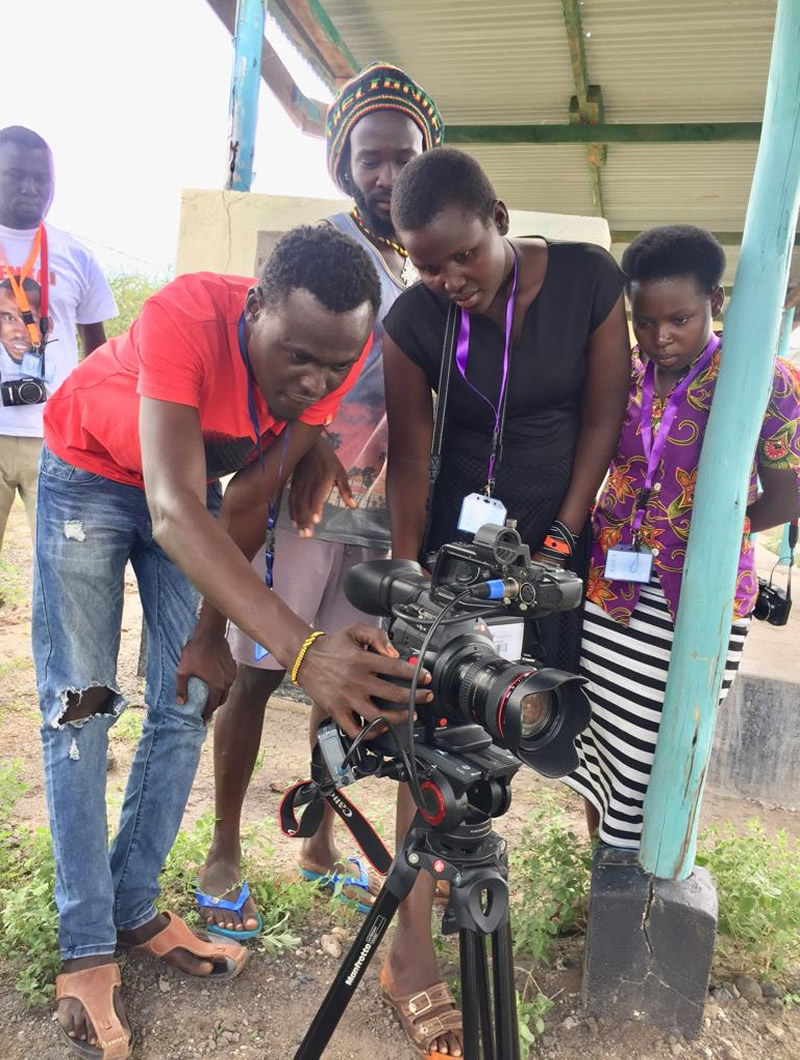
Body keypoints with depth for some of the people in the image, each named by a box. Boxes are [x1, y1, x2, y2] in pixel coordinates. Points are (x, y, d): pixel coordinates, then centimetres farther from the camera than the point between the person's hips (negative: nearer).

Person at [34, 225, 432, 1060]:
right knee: (81, 706, -6)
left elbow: (253, 497, -15)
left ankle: (135, 909, 19)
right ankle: (86, 950, 7)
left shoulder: (336, 350, -24)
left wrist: (210, 631, -13)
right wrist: (300, 648, -61)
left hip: (195, 476, 4)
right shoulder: (184, 319, -39)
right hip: (89, 470, -3)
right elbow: (174, 510, -49)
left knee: (187, 702, 1)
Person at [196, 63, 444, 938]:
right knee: (256, 676, 1)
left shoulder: (423, 275, 17)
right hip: (299, 499, -6)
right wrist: (308, 449, -31)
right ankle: (224, 856, 18)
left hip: (379, 511, 6)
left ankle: (319, 846, 29)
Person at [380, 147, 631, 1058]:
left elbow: (603, 418, -6)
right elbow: (409, 456, -9)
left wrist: (560, 542, -8)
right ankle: (411, 946, 2)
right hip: (459, 531, -1)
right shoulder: (412, 322, -12)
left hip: (562, 530, 2)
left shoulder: (587, 278, -10)